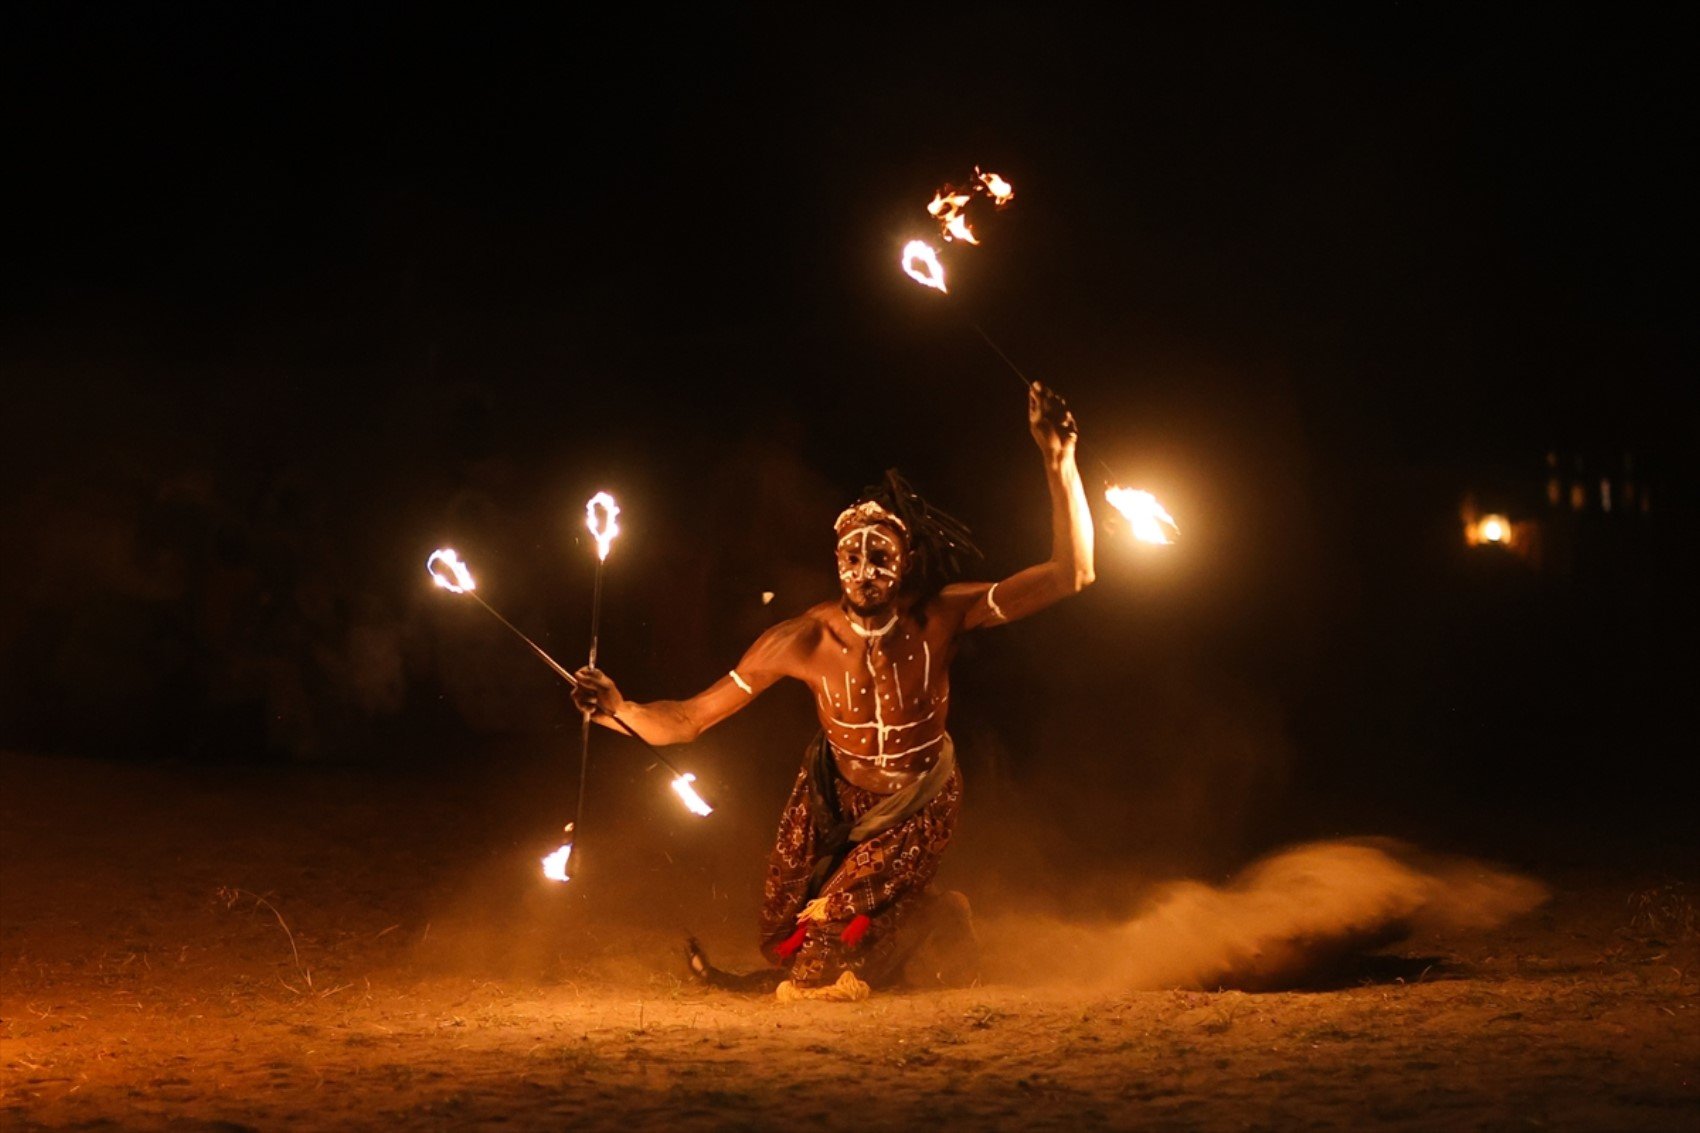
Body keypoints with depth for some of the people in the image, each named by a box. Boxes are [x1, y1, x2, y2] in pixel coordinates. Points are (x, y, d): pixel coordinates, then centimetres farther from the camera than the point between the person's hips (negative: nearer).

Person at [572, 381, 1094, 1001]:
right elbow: (687, 720, -24)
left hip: (919, 806, -2)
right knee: (783, 940, 11)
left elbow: (1070, 575, -35)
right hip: (835, 796, 2)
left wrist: (1059, 461, -44)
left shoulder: (939, 618, -28)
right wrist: (620, 709, -45)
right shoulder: (804, 640, -27)